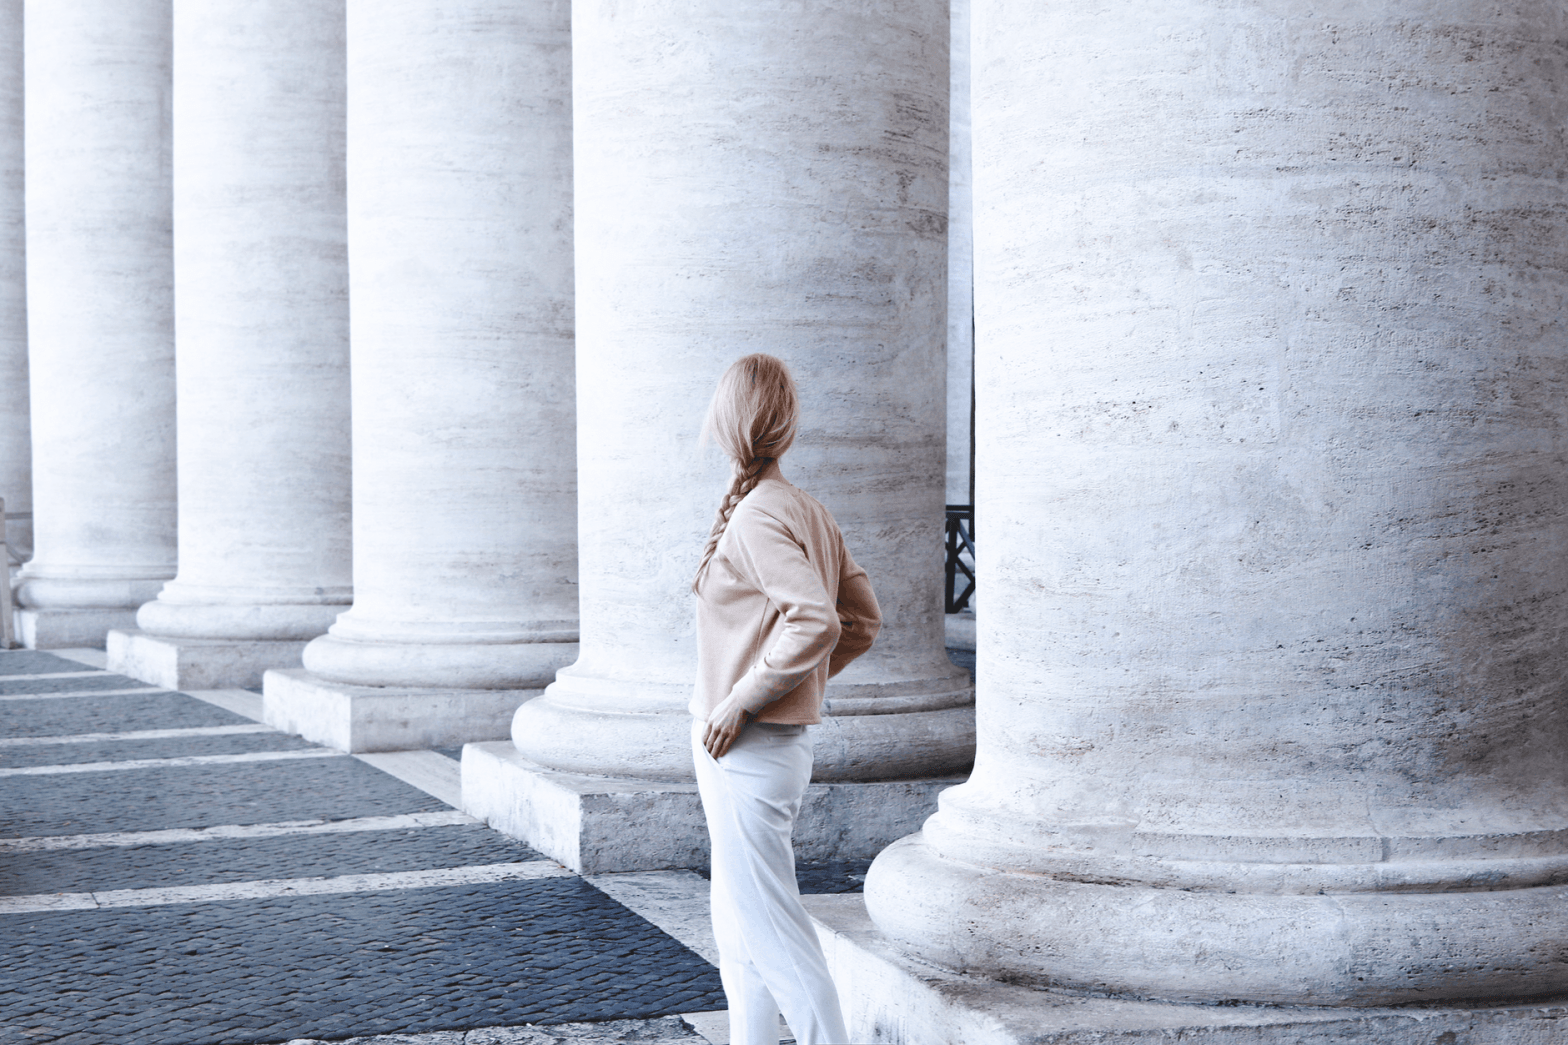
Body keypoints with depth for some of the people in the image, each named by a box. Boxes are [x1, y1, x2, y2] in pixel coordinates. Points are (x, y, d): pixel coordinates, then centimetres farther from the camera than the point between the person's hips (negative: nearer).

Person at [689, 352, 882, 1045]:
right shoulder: (812, 513, 9)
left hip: (745, 751, -9)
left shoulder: (756, 516, -17)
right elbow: (863, 618, 14)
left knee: (770, 928, -3)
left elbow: (815, 623, -29)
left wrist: (742, 698, -20)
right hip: (784, 744, 9)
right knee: (737, 925, 18)